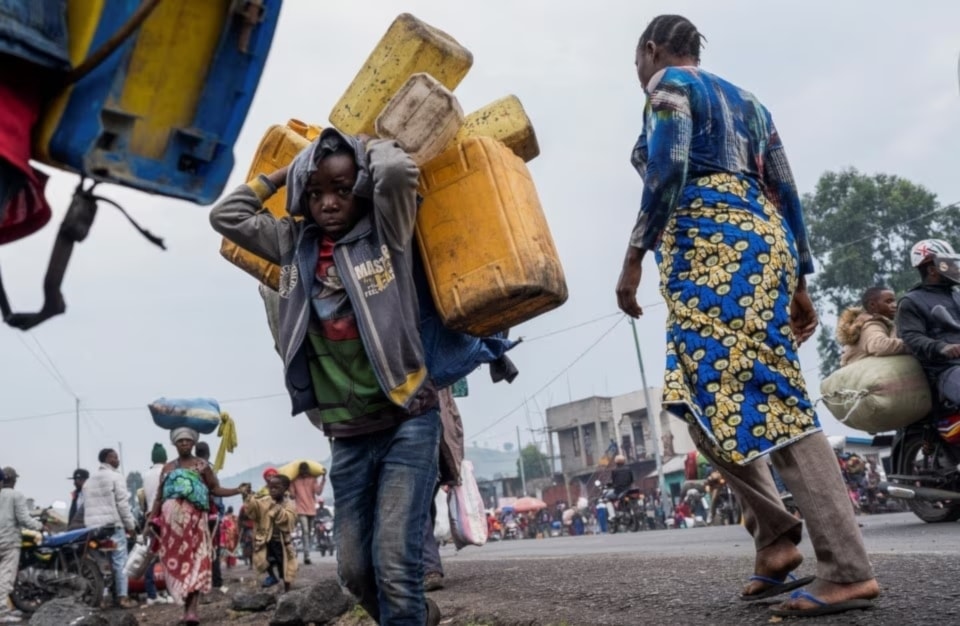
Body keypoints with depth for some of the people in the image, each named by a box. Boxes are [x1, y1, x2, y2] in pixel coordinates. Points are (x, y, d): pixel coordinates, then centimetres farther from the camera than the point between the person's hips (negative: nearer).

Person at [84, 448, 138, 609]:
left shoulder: (90, 480, 17)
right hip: (113, 525, -7)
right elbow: (122, 503, -9)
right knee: (119, 561, -4)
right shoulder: (115, 476, -5)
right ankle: (122, 597, -6)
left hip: (93, 526, 7)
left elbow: (87, 505, 14)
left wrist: (91, 524, 17)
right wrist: (130, 524, -4)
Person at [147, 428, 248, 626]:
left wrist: (238, 490, -10)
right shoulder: (167, 468, 16)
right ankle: (188, 608, 4)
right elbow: (159, 497, 16)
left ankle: (191, 609, -16)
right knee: (176, 561, -2)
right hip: (172, 518, 2)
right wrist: (152, 521, 6)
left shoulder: (201, 465, 9)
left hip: (195, 518, -2)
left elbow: (216, 489, 4)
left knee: (196, 561, -10)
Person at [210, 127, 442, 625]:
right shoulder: (295, 243, 8)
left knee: (394, 564, -12)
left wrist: (365, 146, 0)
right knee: (354, 569, 11)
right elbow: (225, 216, 12)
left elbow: (397, 170, -20)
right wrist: (282, 173, 11)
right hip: (347, 437, 5)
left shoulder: (385, 231, -3)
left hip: (407, 423, -5)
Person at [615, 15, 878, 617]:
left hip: (712, 247, -9)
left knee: (761, 397, -15)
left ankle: (850, 570, -18)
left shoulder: (671, 85, 6)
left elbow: (667, 172, -12)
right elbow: (786, 194, 21)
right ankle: (775, 537, 5)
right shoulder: (748, 101, 28)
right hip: (762, 243, 9)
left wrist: (634, 257, -11)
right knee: (707, 399, 10)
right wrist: (799, 282, 21)